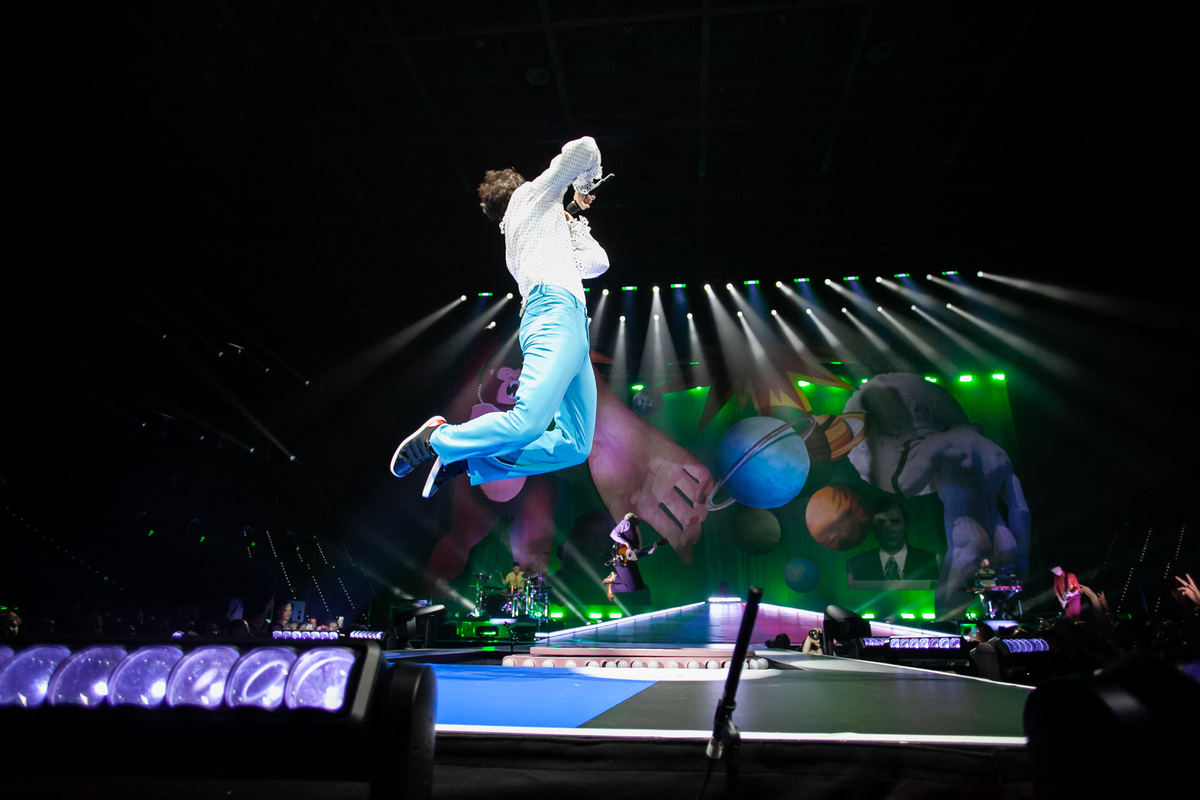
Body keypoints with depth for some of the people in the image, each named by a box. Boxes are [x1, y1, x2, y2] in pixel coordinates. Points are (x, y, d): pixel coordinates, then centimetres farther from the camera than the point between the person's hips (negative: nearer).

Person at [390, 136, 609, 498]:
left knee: (575, 447, -2)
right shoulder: (532, 195, 19)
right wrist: (583, 187, 29)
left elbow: (598, 263, 37)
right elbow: (584, 148, 11)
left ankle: (466, 459, 1)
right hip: (556, 309, -9)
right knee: (528, 423, -26)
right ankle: (438, 439, -5)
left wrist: (573, 220, 39)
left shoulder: (516, 248, 37)